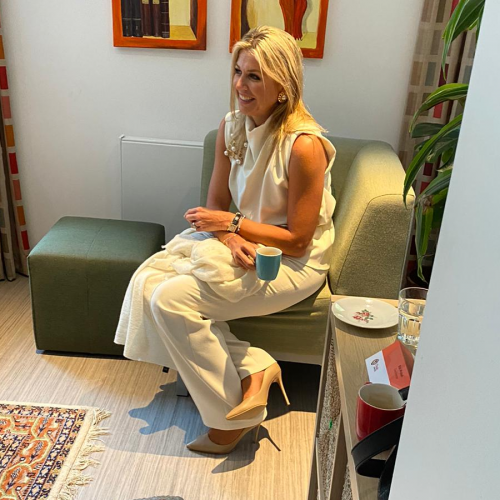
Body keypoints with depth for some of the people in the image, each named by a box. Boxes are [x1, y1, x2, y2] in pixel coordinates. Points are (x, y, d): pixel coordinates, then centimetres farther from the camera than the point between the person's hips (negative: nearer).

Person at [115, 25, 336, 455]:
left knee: (171, 299, -20)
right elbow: (217, 202, 4)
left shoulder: (304, 146, -24)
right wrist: (230, 237, -17)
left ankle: (232, 417, 0)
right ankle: (254, 368, -6)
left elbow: (298, 241, -19)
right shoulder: (232, 126, -2)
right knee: (147, 282, -10)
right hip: (241, 242, 8)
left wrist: (232, 223, -18)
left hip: (292, 262, -7)